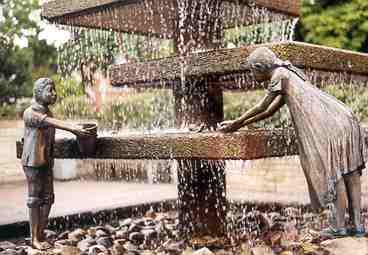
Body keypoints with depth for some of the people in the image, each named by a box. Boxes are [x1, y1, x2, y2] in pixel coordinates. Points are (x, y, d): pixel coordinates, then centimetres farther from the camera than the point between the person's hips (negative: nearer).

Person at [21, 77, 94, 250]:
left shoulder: (47, 112, 13)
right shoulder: (30, 113, -14)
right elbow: (52, 123, -29)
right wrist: (74, 129, -40)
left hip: (47, 162, 7)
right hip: (32, 162, -7)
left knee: (47, 199, 7)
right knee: (35, 200, -1)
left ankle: (41, 234, 17)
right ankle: (34, 238, 8)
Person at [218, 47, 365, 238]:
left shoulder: (280, 75, -3)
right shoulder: (289, 75, 26)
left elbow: (262, 106, 1)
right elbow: (271, 110, 28)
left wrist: (237, 122, 13)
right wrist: (240, 124, 28)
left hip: (330, 125, -9)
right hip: (345, 119, 9)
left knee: (333, 172, -4)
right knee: (349, 172, 7)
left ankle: (338, 225, 2)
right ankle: (357, 224, 10)